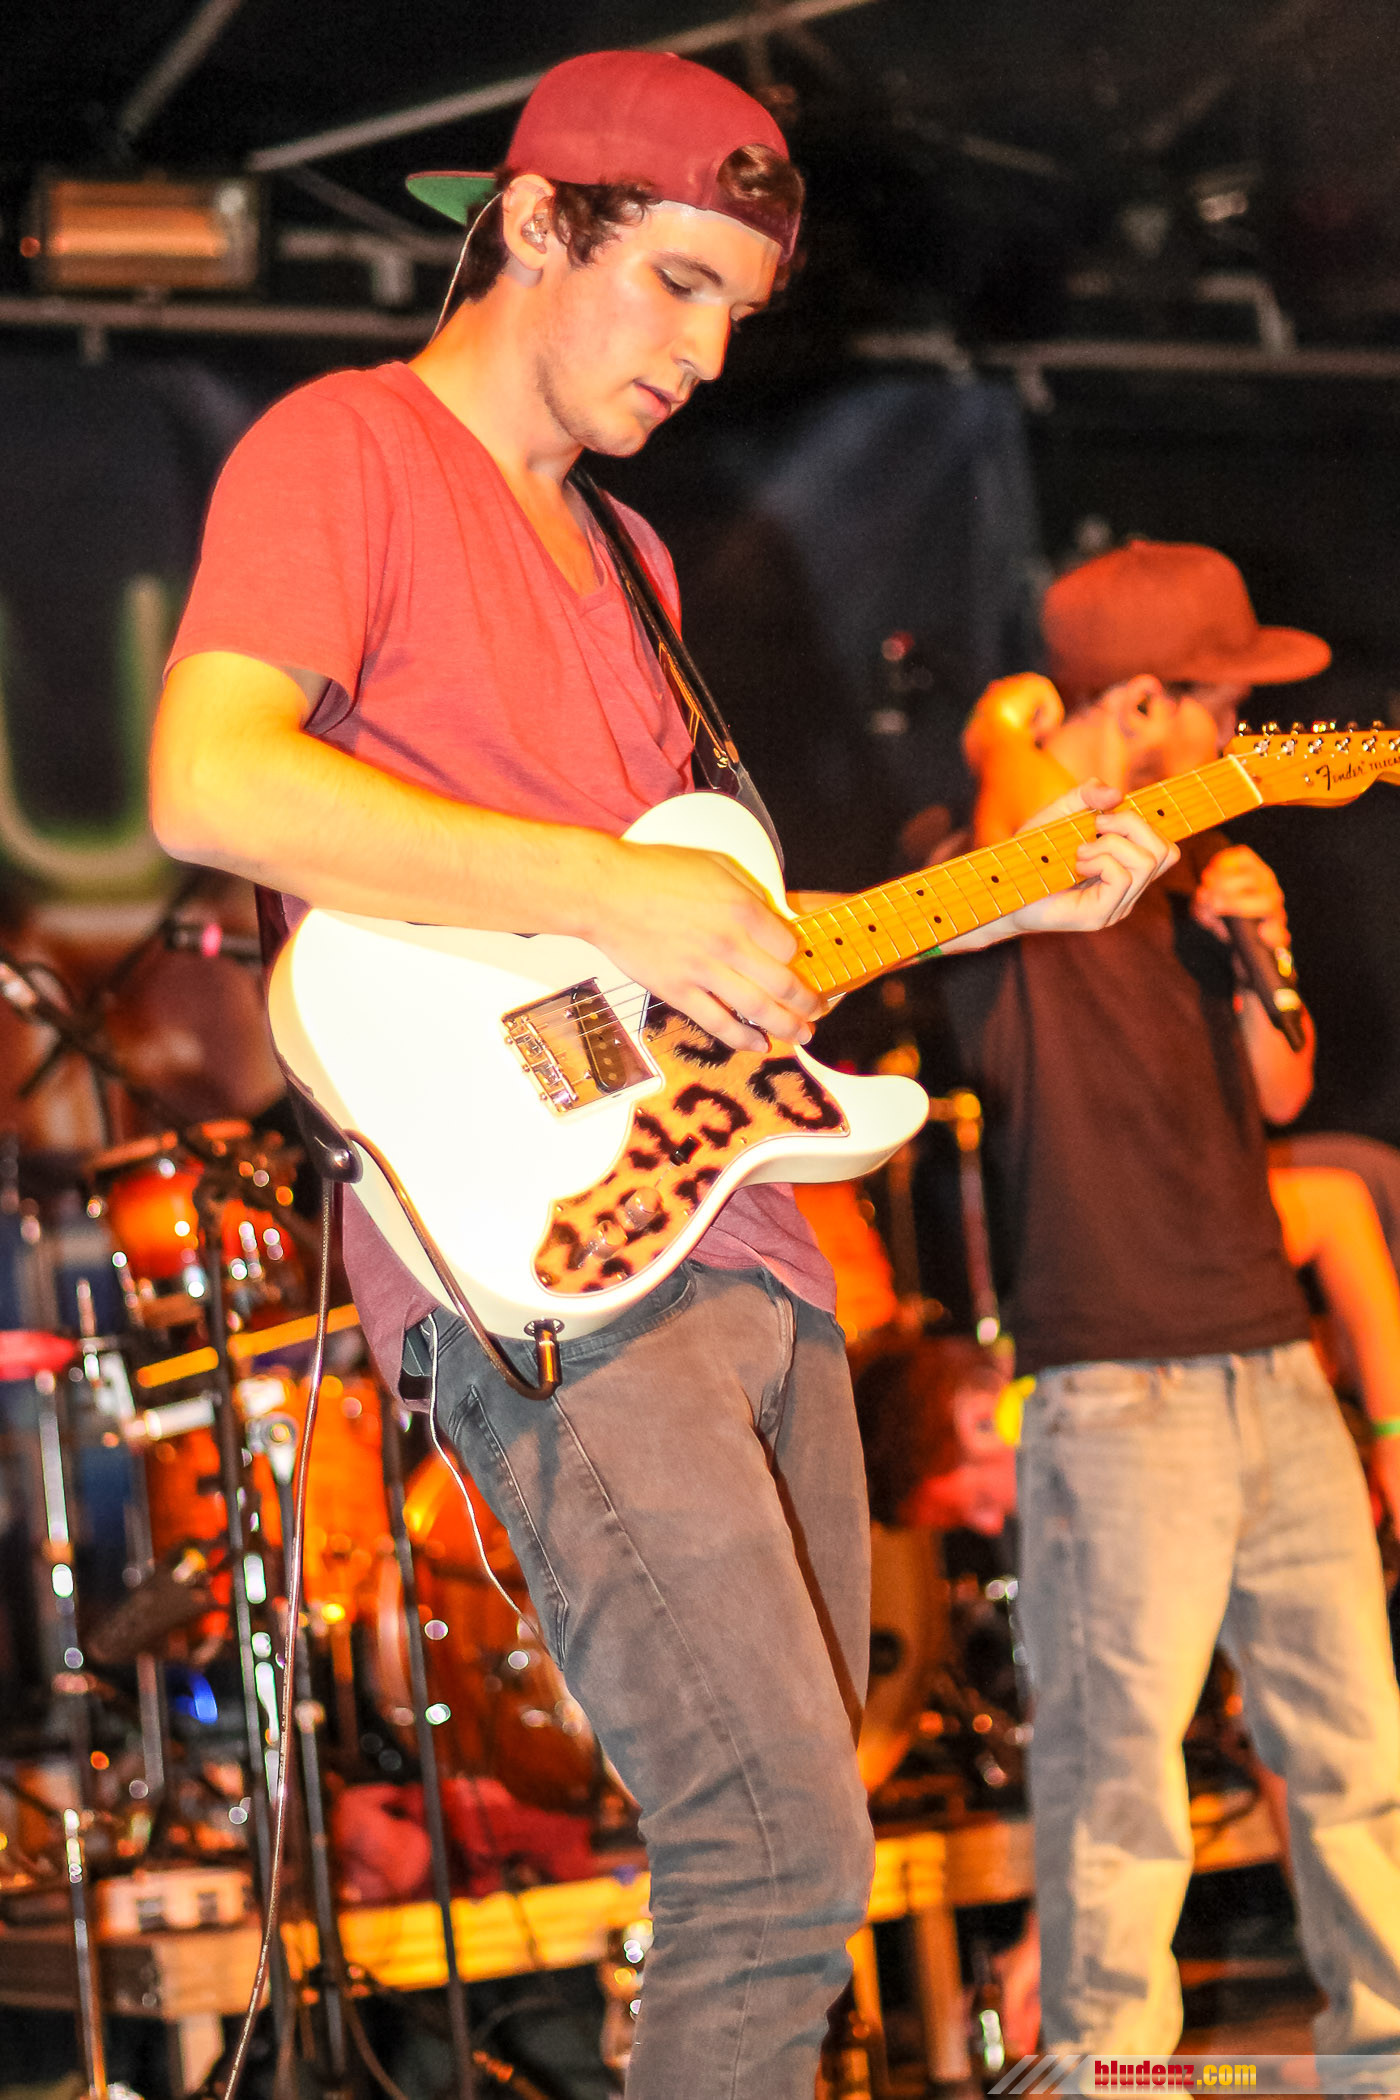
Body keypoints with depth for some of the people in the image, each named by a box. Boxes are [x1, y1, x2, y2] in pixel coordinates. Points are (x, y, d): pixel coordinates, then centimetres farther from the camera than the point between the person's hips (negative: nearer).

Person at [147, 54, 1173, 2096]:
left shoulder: (622, 555, 26)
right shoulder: (345, 449, -1)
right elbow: (209, 781, -19)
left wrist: (1003, 904, 19)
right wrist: (611, 893, -20)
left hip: (731, 1228, 9)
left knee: (791, 1836, 9)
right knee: (782, 1853, -17)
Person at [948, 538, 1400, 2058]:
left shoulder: (1189, 871, 17)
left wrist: (1258, 950, 0)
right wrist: (1012, 735, -10)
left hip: (1275, 1376, 7)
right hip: (1119, 1400, -7)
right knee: (1122, 1791, -7)